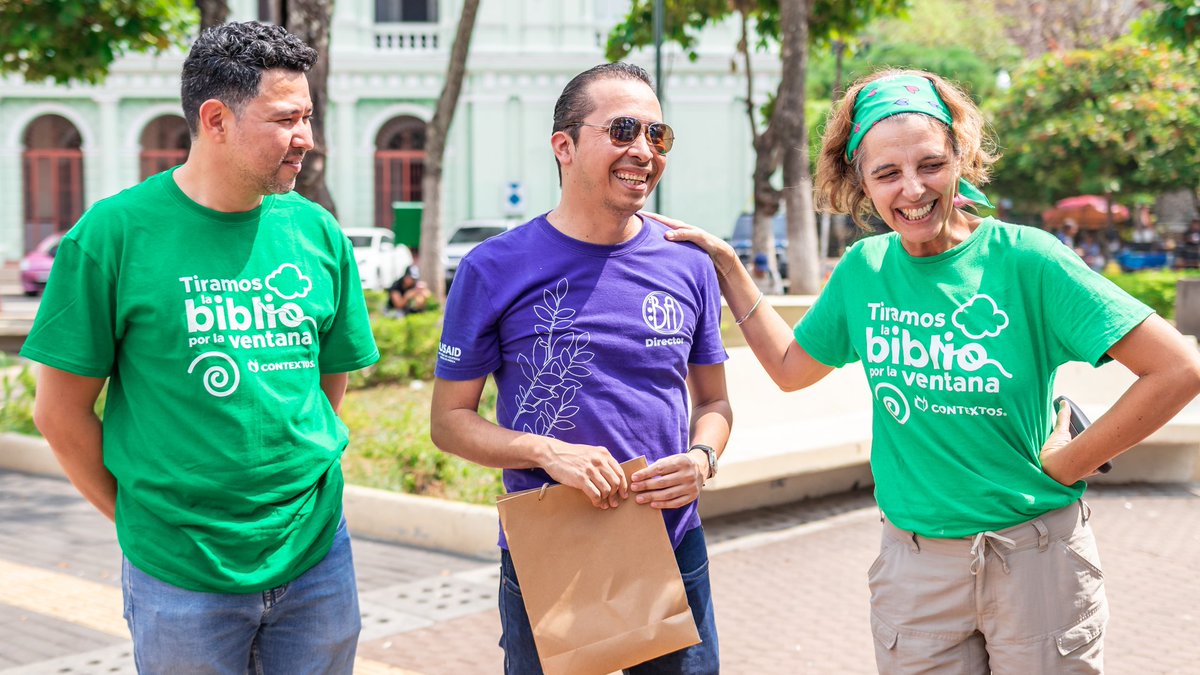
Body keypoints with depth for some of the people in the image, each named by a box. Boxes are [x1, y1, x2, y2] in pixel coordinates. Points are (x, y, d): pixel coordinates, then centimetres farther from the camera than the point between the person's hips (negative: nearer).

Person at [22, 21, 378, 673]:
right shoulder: (113, 233, -10)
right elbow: (60, 409, -5)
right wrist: (139, 515, 0)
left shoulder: (318, 233, 2)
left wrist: (301, 477, 7)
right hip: (180, 572, -4)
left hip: (316, 553, 4)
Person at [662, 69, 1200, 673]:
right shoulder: (863, 270, 0)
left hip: (1035, 557, -3)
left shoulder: (1024, 259, -13)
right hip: (912, 561, 3)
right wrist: (726, 264, 12)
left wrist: (1066, 463, -10)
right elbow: (790, 368, 16)